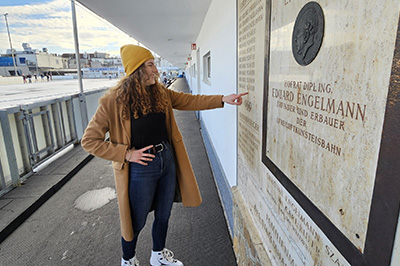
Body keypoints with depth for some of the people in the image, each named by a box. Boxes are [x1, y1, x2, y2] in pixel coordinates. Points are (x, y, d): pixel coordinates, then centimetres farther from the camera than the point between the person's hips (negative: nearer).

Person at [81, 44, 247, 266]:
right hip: (140, 168, -5)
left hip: (167, 161, 6)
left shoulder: (159, 93, 2)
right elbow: (89, 141, -12)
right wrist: (126, 154, -17)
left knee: (163, 215, 22)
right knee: (136, 222, 15)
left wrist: (222, 99, -4)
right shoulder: (114, 101, -15)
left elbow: (189, 100, 5)